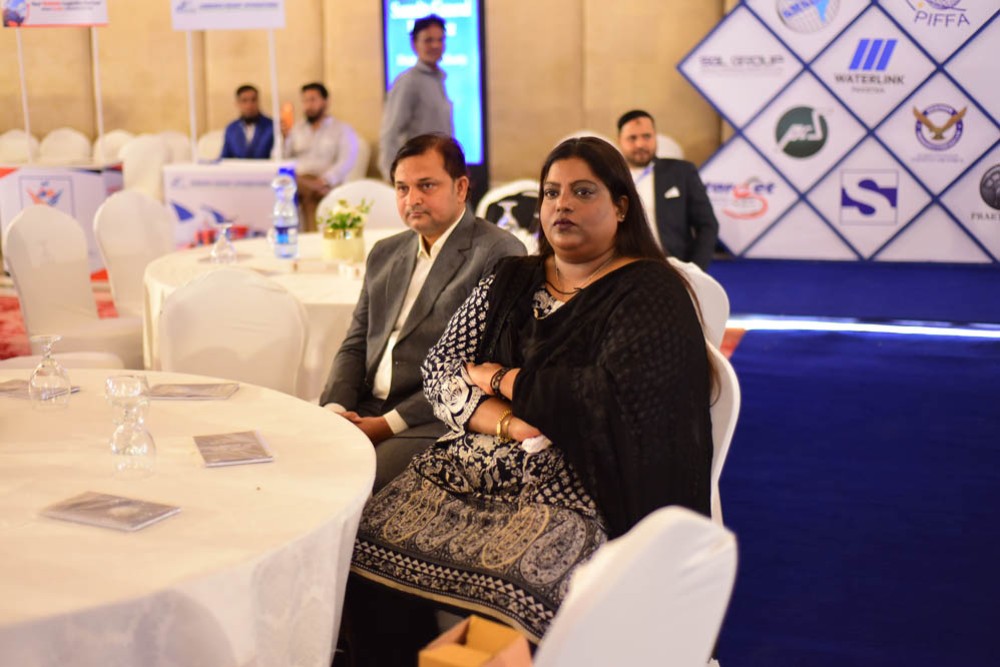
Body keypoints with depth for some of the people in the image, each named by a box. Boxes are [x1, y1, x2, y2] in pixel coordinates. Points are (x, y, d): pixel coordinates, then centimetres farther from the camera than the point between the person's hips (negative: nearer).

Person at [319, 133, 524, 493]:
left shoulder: (498, 254, -5)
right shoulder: (385, 254, 20)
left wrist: (391, 423, -15)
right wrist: (336, 408, -2)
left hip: (434, 423, -7)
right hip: (364, 410, 7)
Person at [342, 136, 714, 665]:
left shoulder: (651, 291, -3)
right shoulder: (511, 281, 16)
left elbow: (615, 390, -18)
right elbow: (440, 368, 9)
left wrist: (502, 378, -5)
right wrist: (505, 422, -11)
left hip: (587, 488, -5)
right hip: (480, 465, 5)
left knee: (518, 580, -33)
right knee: (369, 546, -18)